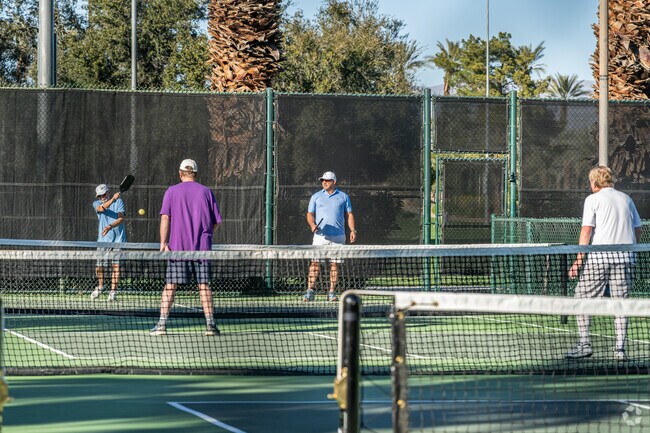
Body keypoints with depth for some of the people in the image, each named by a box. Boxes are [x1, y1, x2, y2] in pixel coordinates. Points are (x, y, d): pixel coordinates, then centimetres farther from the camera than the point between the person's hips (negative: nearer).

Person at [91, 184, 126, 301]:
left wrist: (111, 226, -27)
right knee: (99, 267, 1)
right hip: (103, 240, 2)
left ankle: (113, 291, -1)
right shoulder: (96, 203, 7)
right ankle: (100, 286, 28)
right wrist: (112, 199, -34)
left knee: (116, 265, -9)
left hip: (118, 239, -2)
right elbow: (101, 208, -18)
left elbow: (121, 219, -9)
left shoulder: (119, 202, 3)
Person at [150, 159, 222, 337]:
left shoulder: (172, 191, 3)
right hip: (202, 247, 1)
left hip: (177, 246, -1)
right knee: (204, 285, 2)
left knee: (170, 285, 2)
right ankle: (210, 325, -1)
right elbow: (216, 222, 8)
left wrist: (163, 242, -6)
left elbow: (165, 218, -5)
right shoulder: (207, 192, 6)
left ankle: (162, 324, -2)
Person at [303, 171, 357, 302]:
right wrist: (312, 224, -11)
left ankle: (332, 292, 7)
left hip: (338, 237, 0)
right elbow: (310, 214, 9)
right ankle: (310, 291, -10)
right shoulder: (316, 197, 11)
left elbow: (349, 215, 11)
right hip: (320, 236, 0)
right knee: (315, 263, -9)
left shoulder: (343, 197, 11)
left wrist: (353, 230, -1)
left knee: (334, 264, 1)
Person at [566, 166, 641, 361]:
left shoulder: (593, 199, 1)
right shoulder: (626, 199, 13)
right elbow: (637, 230, 15)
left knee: (582, 298, 7)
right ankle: (620, 348, -1)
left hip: (599, 257, -4)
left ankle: (584, 344, 2)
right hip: (625, 258, 4)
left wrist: (579, 260, -7)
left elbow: (586, 231, -7)